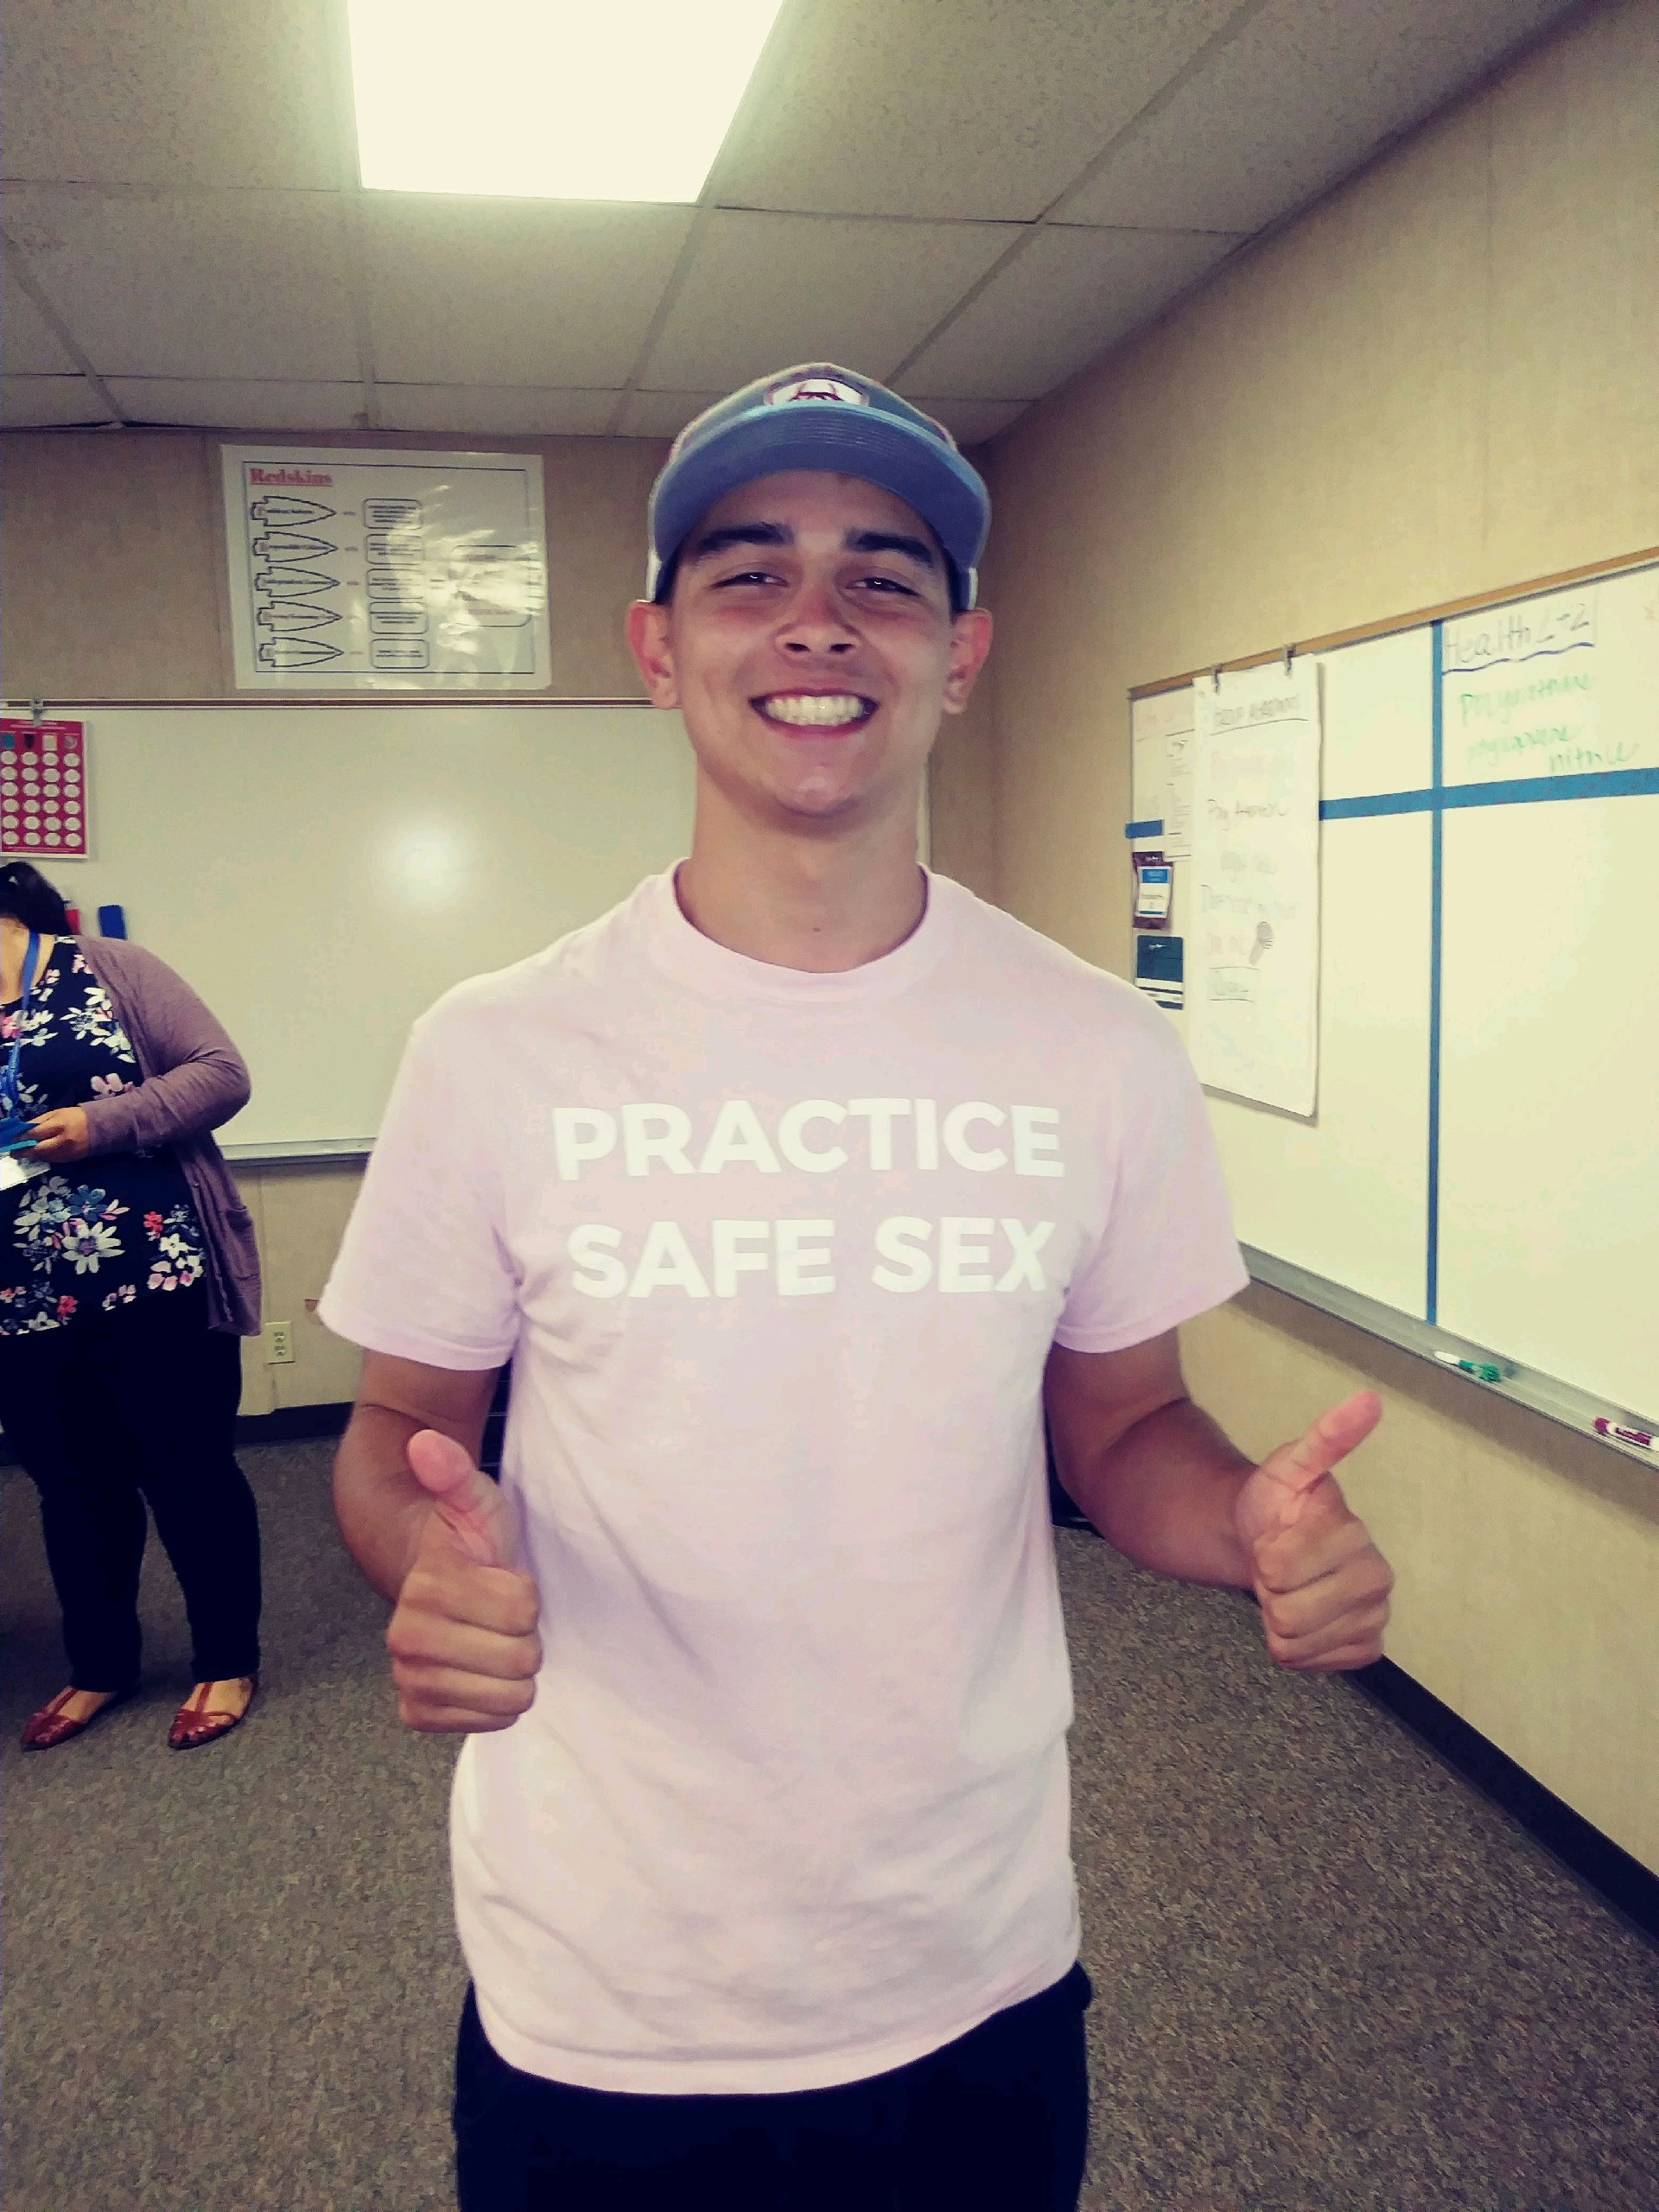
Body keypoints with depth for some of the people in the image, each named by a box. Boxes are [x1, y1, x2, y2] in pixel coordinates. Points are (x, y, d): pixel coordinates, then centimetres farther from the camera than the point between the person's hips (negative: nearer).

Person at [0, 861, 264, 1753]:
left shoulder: (108, 970, -3)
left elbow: (221, 1073, -8)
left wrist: (103, 1123, -19)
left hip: (157, 1285, -4)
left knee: (189, 1473, 5)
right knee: (74, 1490, 16)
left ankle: (229, 1662, 22)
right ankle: (100, 1666, 34)